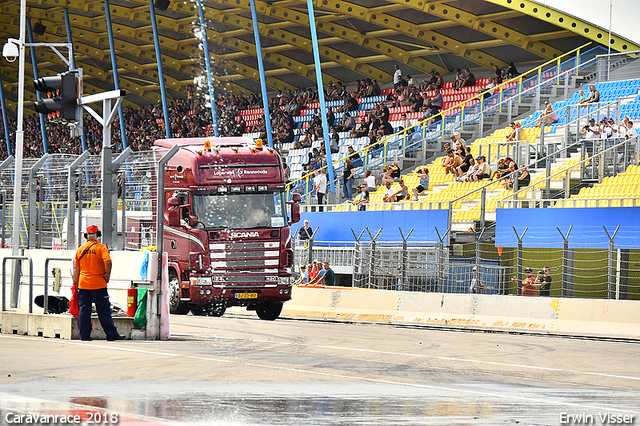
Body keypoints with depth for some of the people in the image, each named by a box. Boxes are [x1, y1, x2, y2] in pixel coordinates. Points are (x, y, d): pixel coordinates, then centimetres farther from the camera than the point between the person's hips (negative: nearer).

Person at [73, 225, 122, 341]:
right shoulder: (101, 247, -5)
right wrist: (108, 275, -7)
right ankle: (111, 334, 0)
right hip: (98, 284, -4)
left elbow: (76, 269, 11)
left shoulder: (80, 249, 9)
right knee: (104, 310, -1)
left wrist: (76, 283, 17)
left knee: (83, 310, 7)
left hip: (83, 284, 4)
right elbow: (108, 261, -21)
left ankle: (84, 334, 6)